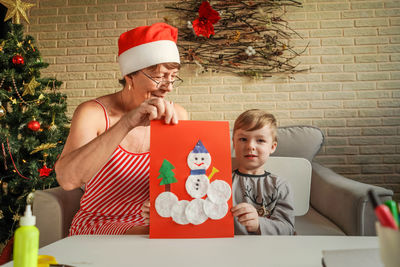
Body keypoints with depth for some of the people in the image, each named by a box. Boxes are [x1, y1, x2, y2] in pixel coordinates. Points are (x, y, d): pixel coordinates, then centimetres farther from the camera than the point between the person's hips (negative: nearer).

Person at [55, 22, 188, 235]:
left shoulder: (177, 115, -2)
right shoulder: (94, 113, -12)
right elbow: (66, 179, -30)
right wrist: (127, 123, -40)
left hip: (153, 224, 5)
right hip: (98, 224, -4)